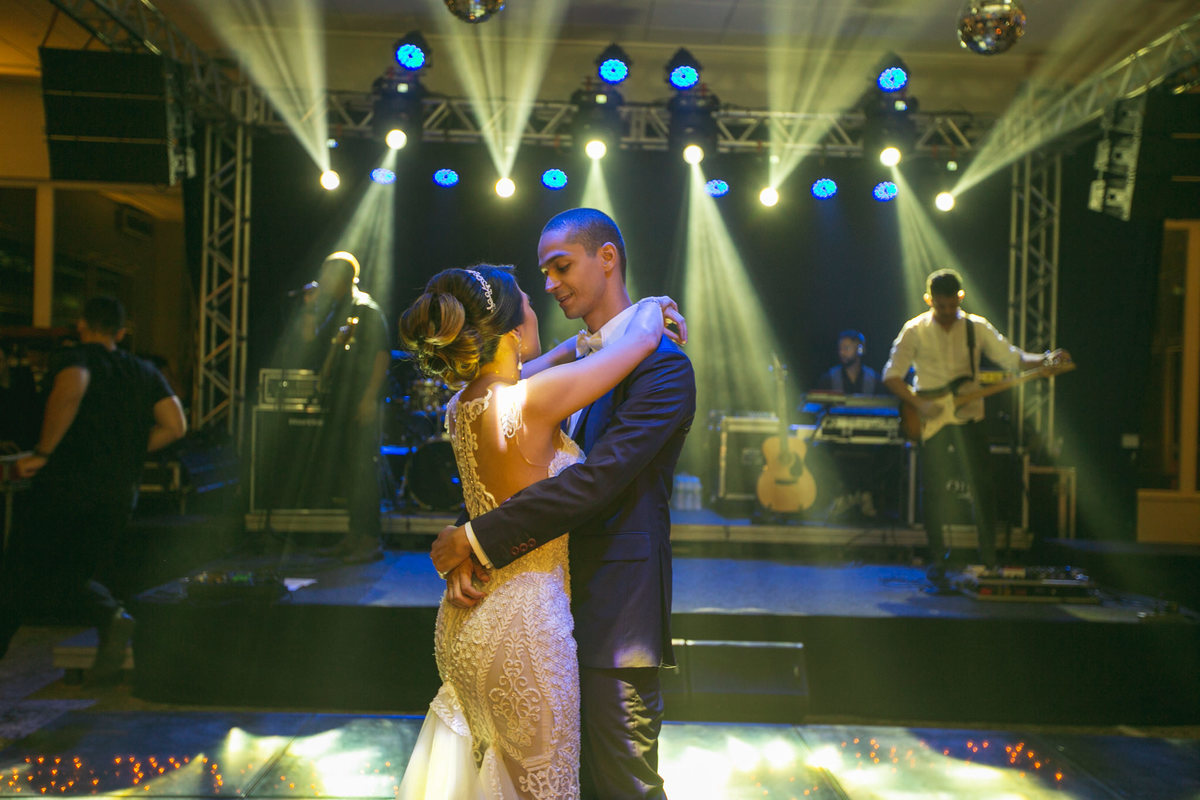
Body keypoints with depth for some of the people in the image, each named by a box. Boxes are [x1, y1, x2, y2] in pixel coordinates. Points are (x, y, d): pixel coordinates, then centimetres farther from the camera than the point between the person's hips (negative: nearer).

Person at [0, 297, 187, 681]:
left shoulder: (72, 358, -1)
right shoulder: (145, 372, 14)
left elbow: (72, 387, -26)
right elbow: (175, 425, 3)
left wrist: (42, 453, -19)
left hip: (64, 486, -5)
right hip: (120, 495, 5)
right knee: (70, 575, 20)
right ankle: (111, 615, -7)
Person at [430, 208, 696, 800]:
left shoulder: (662, 364, -13)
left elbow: (597, 479, -23)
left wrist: (480, 538, -20)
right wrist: (465, 552, -9)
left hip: (617, 612, -8)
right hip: (560, 602, 8)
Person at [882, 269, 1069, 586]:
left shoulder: (977, 327, 4)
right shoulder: (915, 331, -2)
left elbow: (1012, 357, 1)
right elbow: (891, 375, -3)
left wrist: (1045, 360, -16)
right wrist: (919, 403, -14)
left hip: (969, 419, 2)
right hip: (930, 421, -2)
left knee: (982, 487, -1)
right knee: (934, 491, -1)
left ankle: (989, 558, 12)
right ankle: (937, 558, 14)